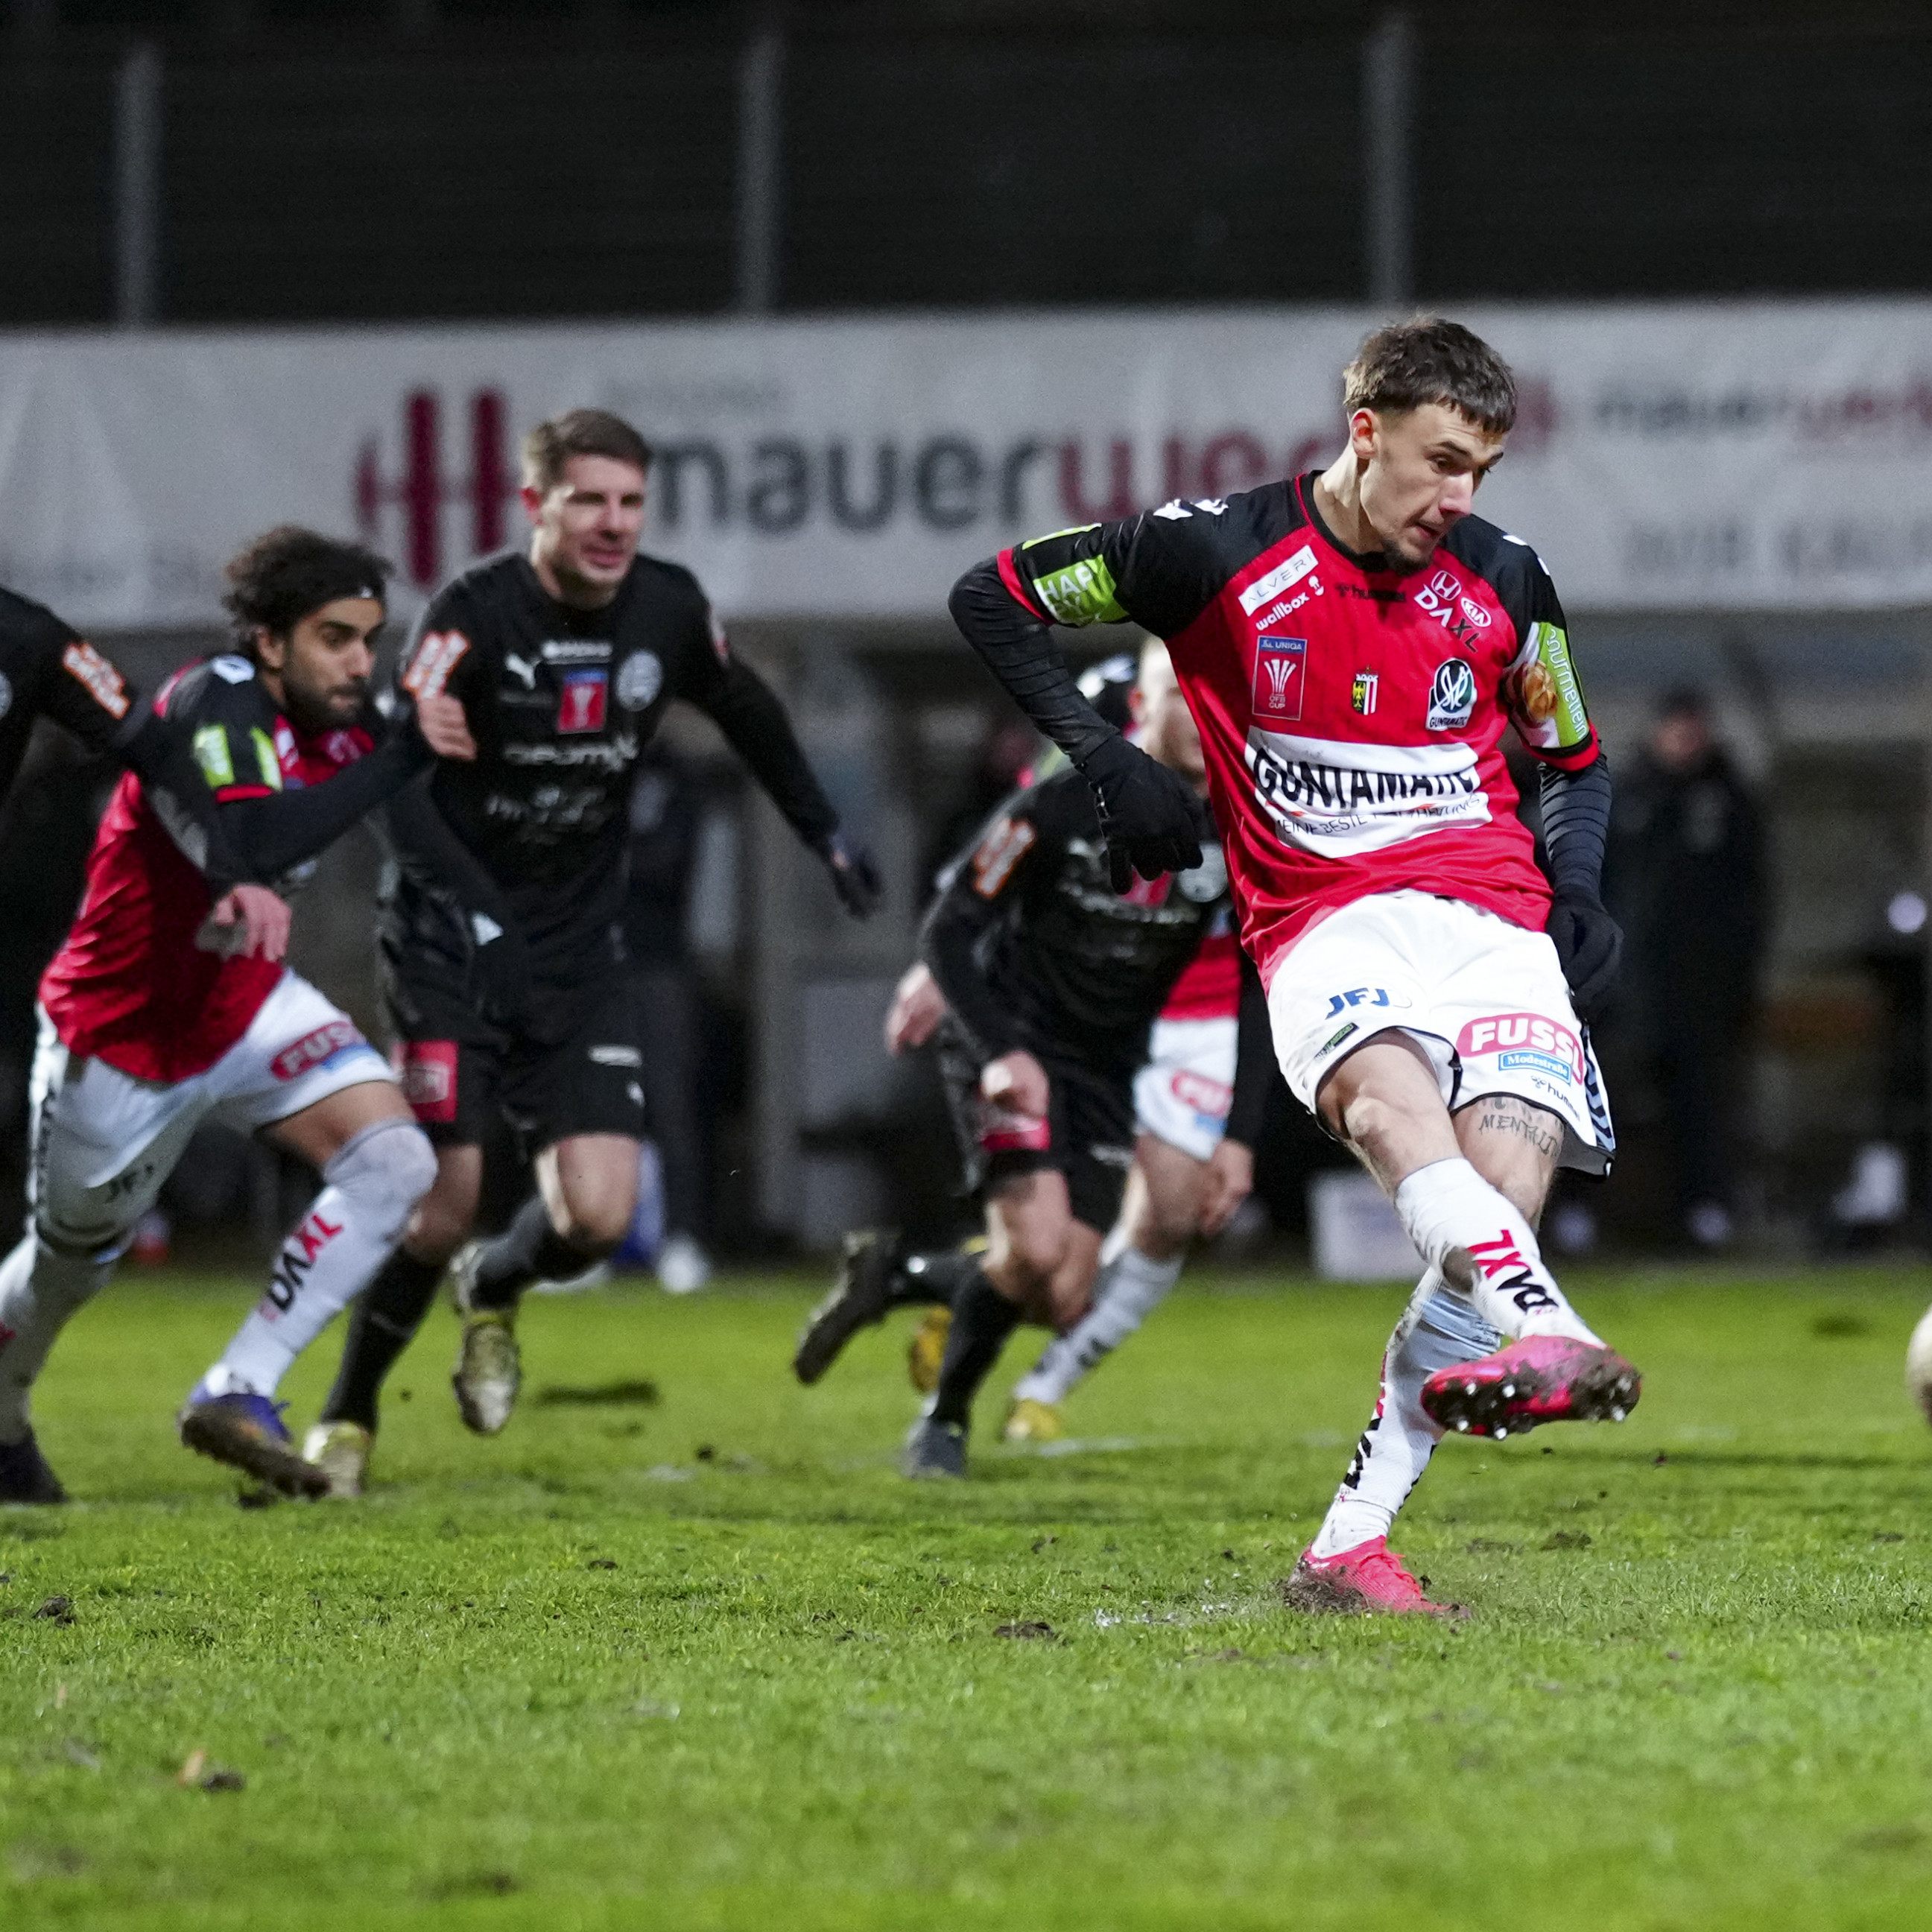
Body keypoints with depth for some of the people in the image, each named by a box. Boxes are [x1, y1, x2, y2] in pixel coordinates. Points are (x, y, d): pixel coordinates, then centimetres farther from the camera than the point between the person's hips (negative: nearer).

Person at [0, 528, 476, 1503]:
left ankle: (238, 1391, -12)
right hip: (120, 1032, -6)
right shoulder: (216, 702, -28)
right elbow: (255, 846, -47)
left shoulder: (335, 722, -5)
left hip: (245, 1003, 6)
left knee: (394, 1160, -16)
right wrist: (403, 755, -45)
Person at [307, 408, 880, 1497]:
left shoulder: (670, 609, -2)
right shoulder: (475, 614, -16)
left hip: (581, 955, 4)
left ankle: (495, 1290, 26)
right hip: (454, 944, -4)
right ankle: (348, 1417, 9)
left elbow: (749, 714, 19)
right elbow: (397, 776, -24)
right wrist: (467, 904, -38)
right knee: (444, 1196, -13)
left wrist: (827, 835, 25)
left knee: (600, 1213, -10)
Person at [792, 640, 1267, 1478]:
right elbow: (948, 929, -14)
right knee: (1037, 1249, -25)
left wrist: (1238, 1137, -5)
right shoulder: (1064, 803, -18)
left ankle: (891, 1277, 25)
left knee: (1061, 1304, -3)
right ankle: (943, 1420, 1)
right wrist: (999, 1052, -28)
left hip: (1105, 1069, 5)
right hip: (1010, 1040, -5)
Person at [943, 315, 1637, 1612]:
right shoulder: (1218, 553, -1)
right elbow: (994, 597, 8)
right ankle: (1543, 1331, -63)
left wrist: (1580, 895, 6)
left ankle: (1352, 1544, -17)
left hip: (1493, 911, 3)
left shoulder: (1502, 580, 9)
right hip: (1326, 922, -3)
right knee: (1387, 1095, -36)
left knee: (1508, 1178, -21)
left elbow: (1575, 760, 25)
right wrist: (1107, 759, -1)